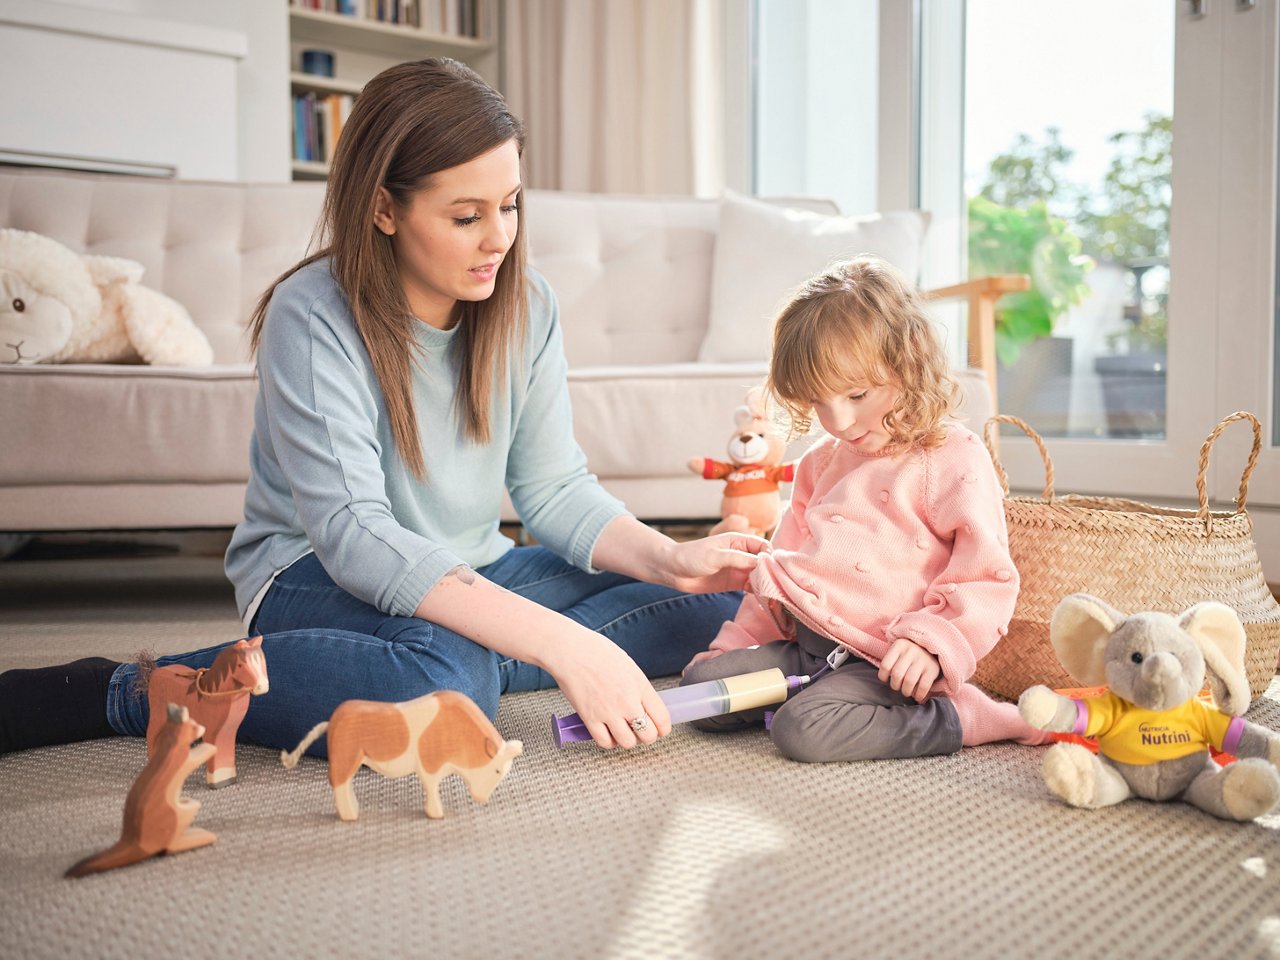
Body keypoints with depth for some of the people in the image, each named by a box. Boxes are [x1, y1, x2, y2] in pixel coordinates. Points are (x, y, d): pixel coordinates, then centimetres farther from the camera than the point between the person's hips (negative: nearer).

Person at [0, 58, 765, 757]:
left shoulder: (525, 305, -4)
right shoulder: (313, 318, -21)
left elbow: (557, 488, -3)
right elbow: (356, 536, -30)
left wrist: (668, 558, -24)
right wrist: (560, 642, -39)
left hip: (475, 576, 6)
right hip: (319, 579, -6)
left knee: (713, 608, -5)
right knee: (445, 686, -40)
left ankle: (467, 666, -14)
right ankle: (119, 694, -20)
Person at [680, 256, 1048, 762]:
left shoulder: (955, 459, -7)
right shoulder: (821, 461, 16)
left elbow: (987, 579, -10)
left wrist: (932, 644, -24)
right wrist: (737, 642, 17)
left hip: (879, 661, -7)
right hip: (798, 644, 7)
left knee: (804, 729, -30)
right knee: (699, 682, -8)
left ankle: (958, 717, -14)